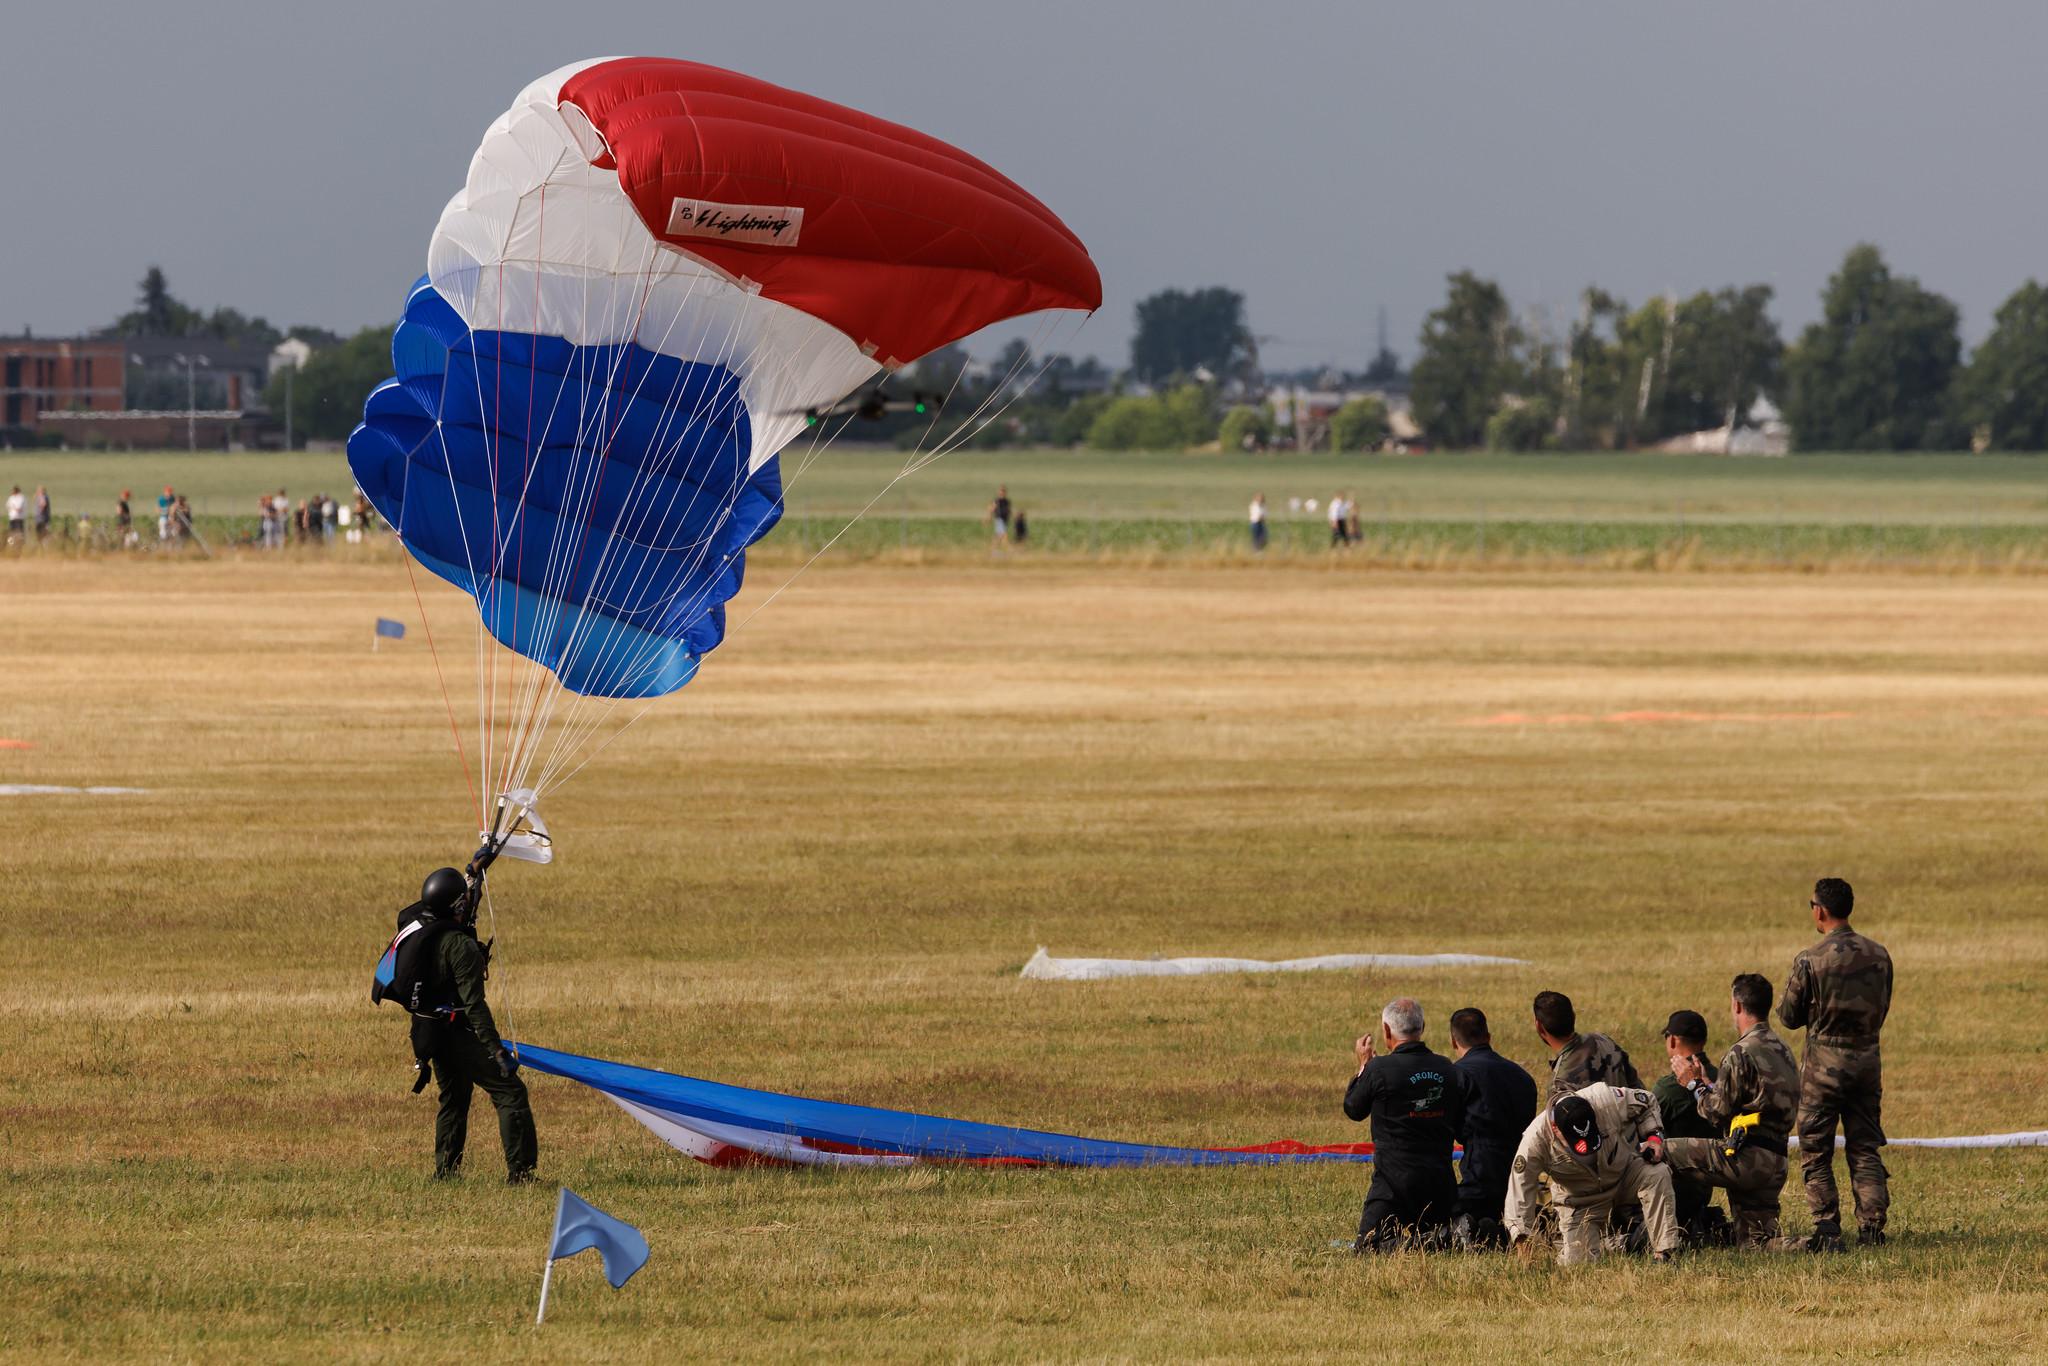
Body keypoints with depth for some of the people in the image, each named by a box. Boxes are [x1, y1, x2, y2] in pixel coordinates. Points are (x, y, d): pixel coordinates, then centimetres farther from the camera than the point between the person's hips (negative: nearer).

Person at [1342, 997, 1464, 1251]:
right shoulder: (1446, 1068, 5)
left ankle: (1419, 1242, -26)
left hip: (1396, 1180, -5)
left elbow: (1353, 1109, 7)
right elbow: (1460, 1124, 16)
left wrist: (1363, 1065, 21)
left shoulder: (1380, 1068, -11)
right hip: (1441, 1180, 5)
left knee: (1367, 1246, 1)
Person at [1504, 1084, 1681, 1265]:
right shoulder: (1536, 1139, -30)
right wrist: (1523, 1238, -27)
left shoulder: (1606, 1099, -28)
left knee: (1657, 1175, -31)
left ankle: (1665, 1255, -25)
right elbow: (1520, 1188, -23)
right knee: (1576, 1262, -12)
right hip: (1581, 1199, -1)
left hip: (1625, 1171, 1)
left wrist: (1654, 1136, -20)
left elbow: (1646, 1103, -6)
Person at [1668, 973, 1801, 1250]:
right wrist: (1705, 1081, 29)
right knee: (1754, 1245, 15)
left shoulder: (1741, 1053, -11)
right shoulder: (1782, 1051, 18)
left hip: (1744, 1158, -8)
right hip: (1775, 1167, 8)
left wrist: (1693, 1084, 8)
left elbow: (1717, 1114, -9)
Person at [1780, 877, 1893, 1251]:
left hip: (1824, 1062, -4)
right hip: (1868, 1058, 4)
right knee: (1865, 1149, 11)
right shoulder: (1878, 955, 1)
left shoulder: (1810, 960, -14)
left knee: (1816, 1153, 4)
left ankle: (1827, 1232, -1)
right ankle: (1872, 1229, 5)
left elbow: (1789, 1016, -4)